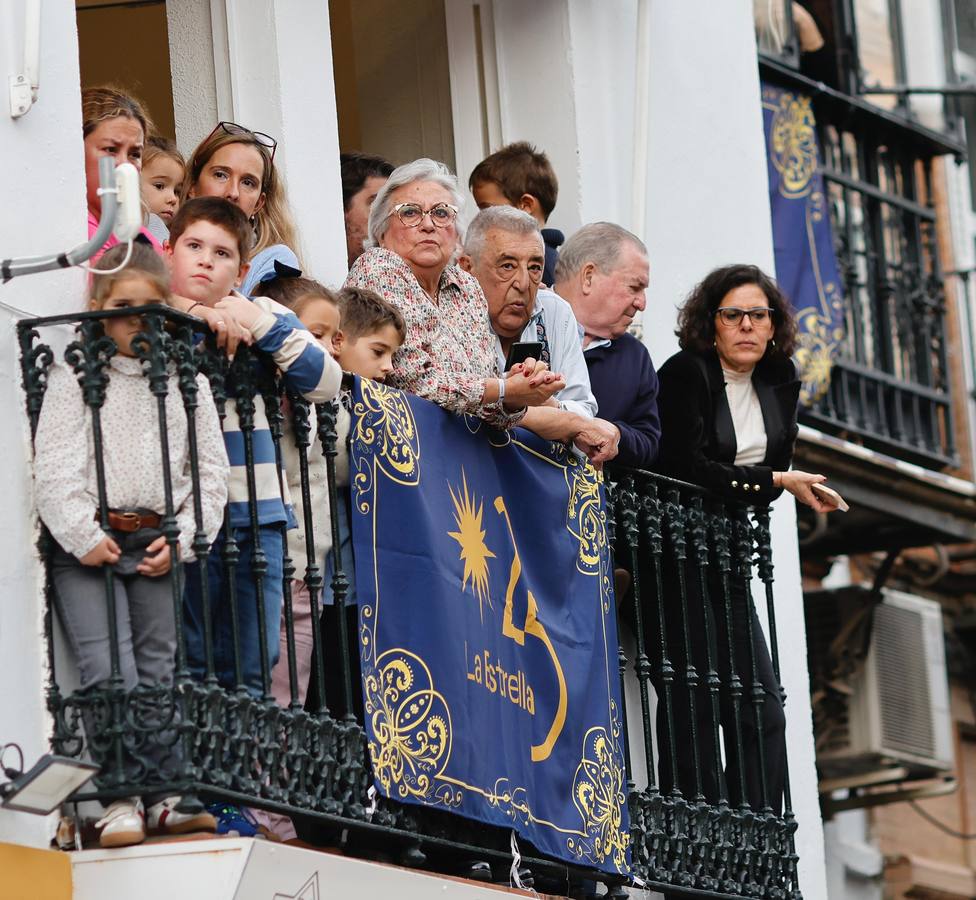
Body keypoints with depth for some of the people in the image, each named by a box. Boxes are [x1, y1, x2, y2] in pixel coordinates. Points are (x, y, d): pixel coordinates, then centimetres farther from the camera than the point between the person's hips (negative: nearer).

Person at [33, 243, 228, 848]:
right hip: (87, 543, -3)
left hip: (158, 543, 3)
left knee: (158, 668, 3)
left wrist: (181, 538, -2)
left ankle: (163, 793, 7)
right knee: (109, 669, -12)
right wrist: (84, 537, -10)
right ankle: (122, 797, -10)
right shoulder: (75, 375, 2)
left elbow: (211, 469, 9)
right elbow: (54, 468, -4)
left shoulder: (186, 378, 9)